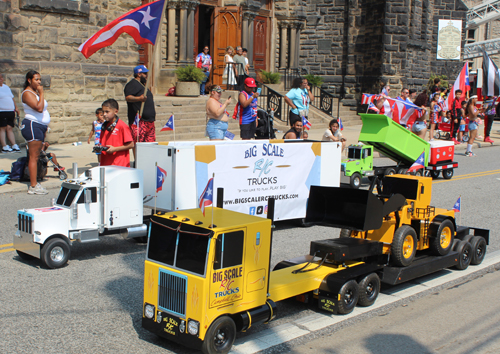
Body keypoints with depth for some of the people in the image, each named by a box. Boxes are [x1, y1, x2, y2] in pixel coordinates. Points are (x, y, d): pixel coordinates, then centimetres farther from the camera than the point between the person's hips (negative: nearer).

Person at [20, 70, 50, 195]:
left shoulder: (36, 92, 19)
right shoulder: (27, 93, -11)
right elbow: (39, 108, -24)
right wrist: (41, 93, -16)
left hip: (40, 126, 10)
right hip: (32, 125, -10)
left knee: (36, 156, 9)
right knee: (34, 156, -11)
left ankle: (33, 183, 12)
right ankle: (33, 186, -11)